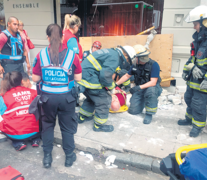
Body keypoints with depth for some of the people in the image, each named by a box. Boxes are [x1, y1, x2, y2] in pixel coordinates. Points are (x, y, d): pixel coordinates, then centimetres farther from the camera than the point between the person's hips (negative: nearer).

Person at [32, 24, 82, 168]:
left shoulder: (41, 55, -6)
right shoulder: (72, 54, -8)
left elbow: (35, 78, -2)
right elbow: (78, 78, -3)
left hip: (48, 96, 1)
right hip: (66, 96, 0)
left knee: (48, 125, 21)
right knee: (67, 127, 15)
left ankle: (47, 156, 31)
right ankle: (69, 156, 30)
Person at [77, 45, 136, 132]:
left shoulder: (109, 52, 18)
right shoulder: (114, 57, -14)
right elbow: (105, 75, -24)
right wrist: (111, 87, -7)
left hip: (82, 77, 10)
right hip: (89, 79, -10)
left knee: (92, 97, 30)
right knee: (104, 100, 3)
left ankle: (82, 117, 45)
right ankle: (99, 125, 17)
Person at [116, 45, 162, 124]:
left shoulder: (154, 65, -22)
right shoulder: (135, 65, -4)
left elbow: (153, 82, -27)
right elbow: (127, 76, 7)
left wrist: (140, 87, -39)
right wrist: (116, 84, 1)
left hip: (152, 87, -5)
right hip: (139, 89, 5)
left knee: (150, 91, -42)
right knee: (133, 111, -5)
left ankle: (149, 114, -20)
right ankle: (143, 101, 27)